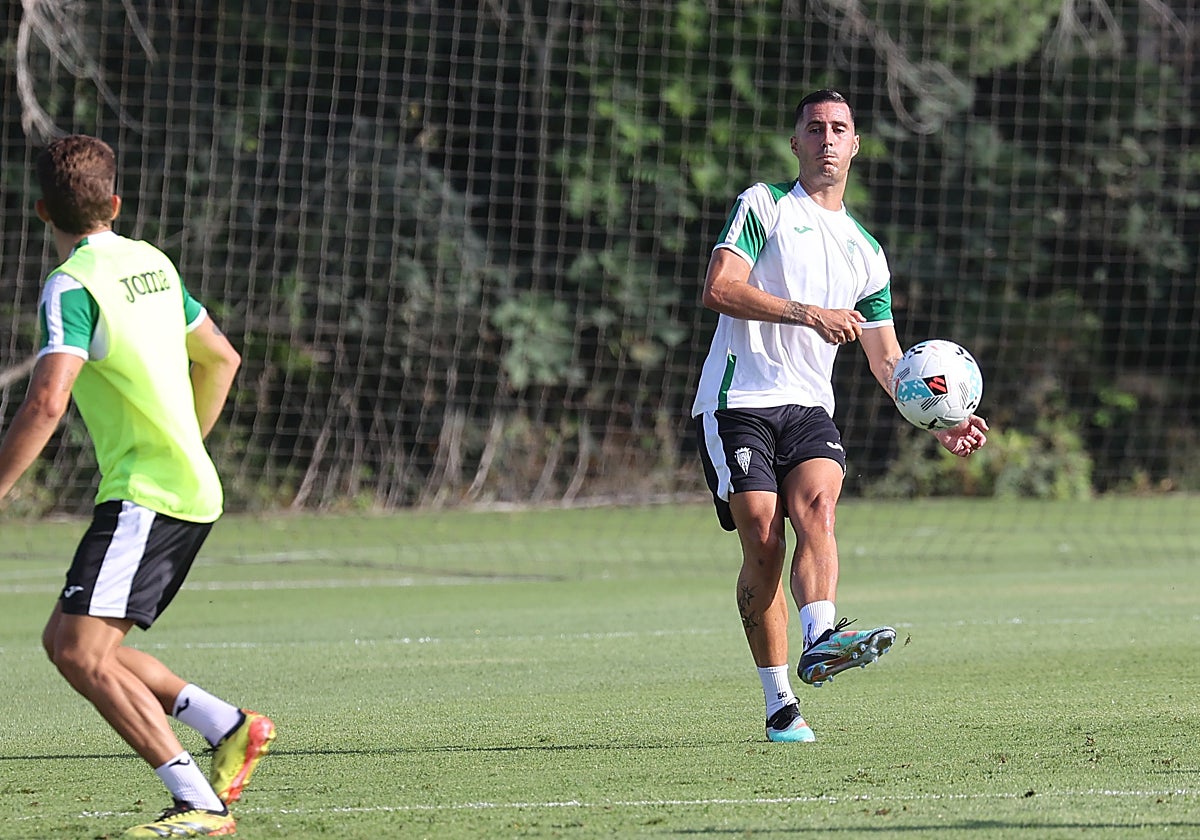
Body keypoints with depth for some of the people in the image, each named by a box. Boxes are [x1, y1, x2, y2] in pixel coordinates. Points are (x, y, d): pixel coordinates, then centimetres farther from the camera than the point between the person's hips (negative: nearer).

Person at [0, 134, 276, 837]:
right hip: (194, 492, 9)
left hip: (145, 496, -9)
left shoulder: (73, 285, -13)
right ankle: (231, 727, 9)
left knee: (82, 651, -14)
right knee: (69, 642, 13)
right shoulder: (153, 263, 14)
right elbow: (222, 359, 25)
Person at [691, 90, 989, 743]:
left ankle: (820, 640, -47)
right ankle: (779, 705, -11)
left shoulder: (866, 253, 21)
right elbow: (719, 288, -9)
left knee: (817, 503, -26)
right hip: (738, 398, -4)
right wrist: (808, 313, -18)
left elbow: (886, 360, 23)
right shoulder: (763, 206, 6)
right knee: (763, 542, -14)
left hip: (808, 407, 4)